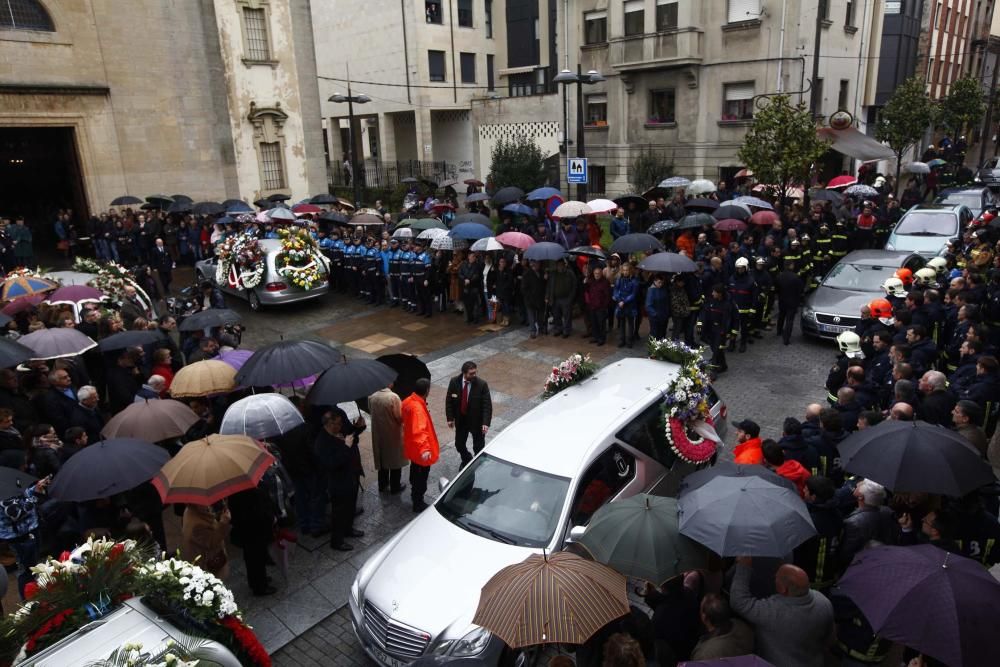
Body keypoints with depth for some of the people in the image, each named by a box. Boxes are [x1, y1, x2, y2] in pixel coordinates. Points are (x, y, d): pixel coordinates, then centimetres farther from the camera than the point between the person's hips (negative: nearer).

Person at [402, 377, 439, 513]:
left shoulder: (408, 401, -3)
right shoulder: (417, 407, -32)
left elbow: (404, 419, 17)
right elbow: (419, 430, -44)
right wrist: (424, 449, -53)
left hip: (413, 447, 10)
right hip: (420, 450, -10)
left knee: (415, 472, 29)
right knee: (421, 477, 9)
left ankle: (415, 494, 51)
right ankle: (418, 504, 24)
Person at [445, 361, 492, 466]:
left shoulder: (482, 384, -20)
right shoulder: (454, 382, -12)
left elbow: (487, 405, -18)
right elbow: (449, 401, -1)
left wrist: (486, 423, -24)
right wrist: (450, 418, -3)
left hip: (477, 421, -3)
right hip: (460, 420, 3)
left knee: (478, 447, 11)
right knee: (459, 444, 18)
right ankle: (467, 461, 46)